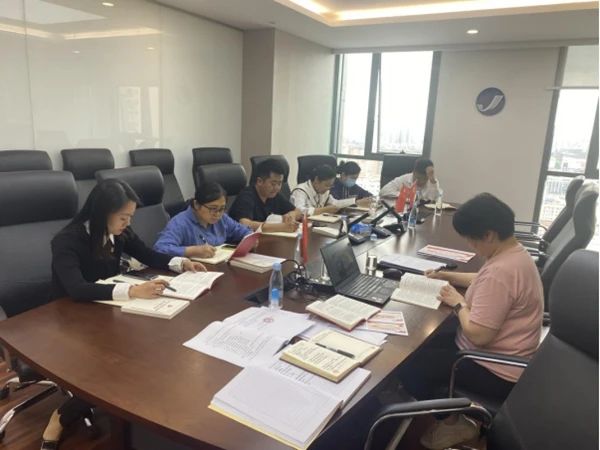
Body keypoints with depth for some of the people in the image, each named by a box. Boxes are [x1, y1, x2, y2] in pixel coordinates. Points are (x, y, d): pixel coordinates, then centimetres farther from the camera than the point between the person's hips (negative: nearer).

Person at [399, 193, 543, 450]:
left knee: (412, 364, -5)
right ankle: (452, 413, 18)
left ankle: (451, 421, 15)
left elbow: (478, 335, -31)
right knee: (428, 343, 16)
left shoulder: (501, 271, -31)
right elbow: (485, 282, 21)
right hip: (505, 357, 10)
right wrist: (446, 276, 9)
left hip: (496, 371, -10)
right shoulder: (516, 253, 2)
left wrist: (459, 303, -15)